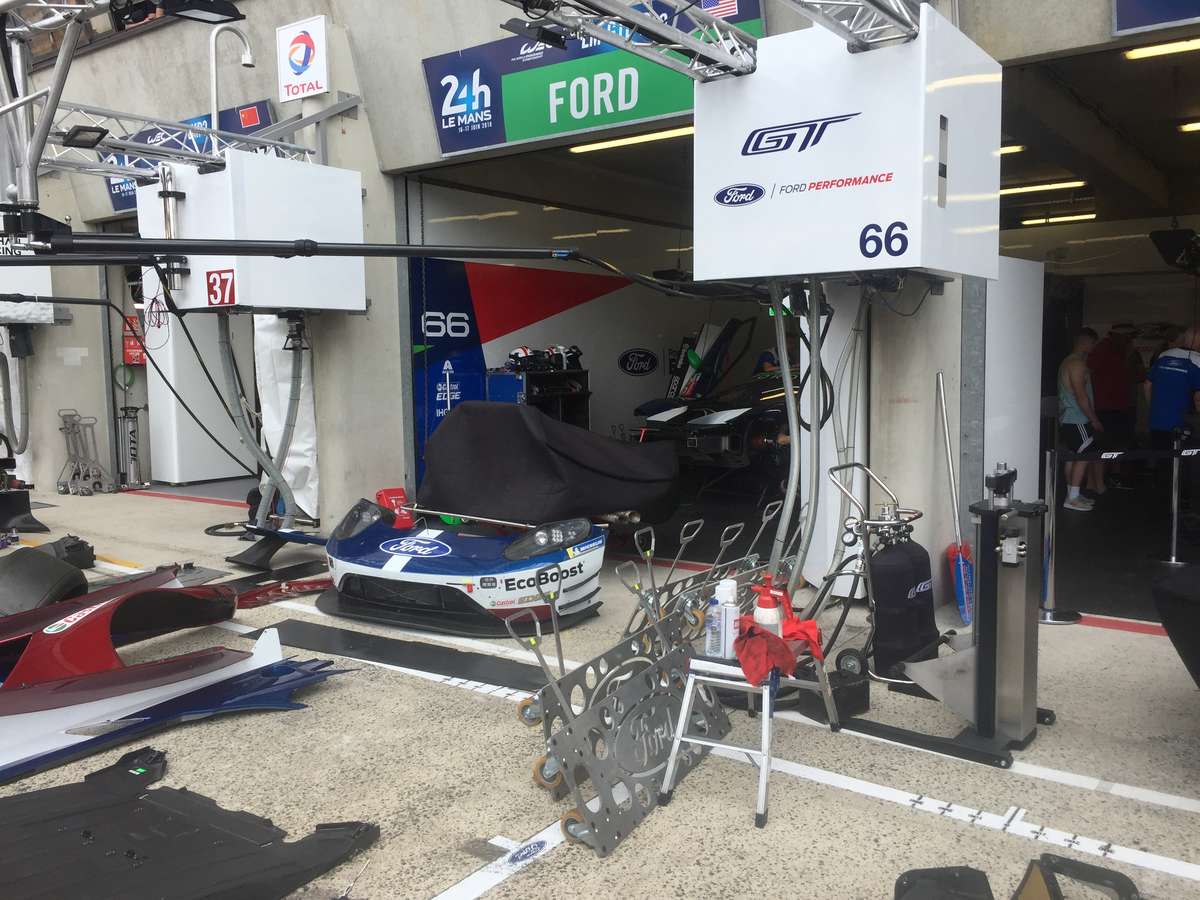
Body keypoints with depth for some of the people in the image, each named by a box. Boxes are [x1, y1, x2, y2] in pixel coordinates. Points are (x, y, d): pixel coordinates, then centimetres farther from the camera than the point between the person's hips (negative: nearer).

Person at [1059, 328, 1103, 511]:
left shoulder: (1068, 362, 17)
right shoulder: (1078, 364, -15)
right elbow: (1081, 395, -20)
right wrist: (1094, 420, -14)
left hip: (1067, 419, 10)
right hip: (1077, 420, -10)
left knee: (1074, 456, 12)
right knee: (1084, 456, -8)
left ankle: (1073, 494, 17)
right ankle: (1072, 498, -7)